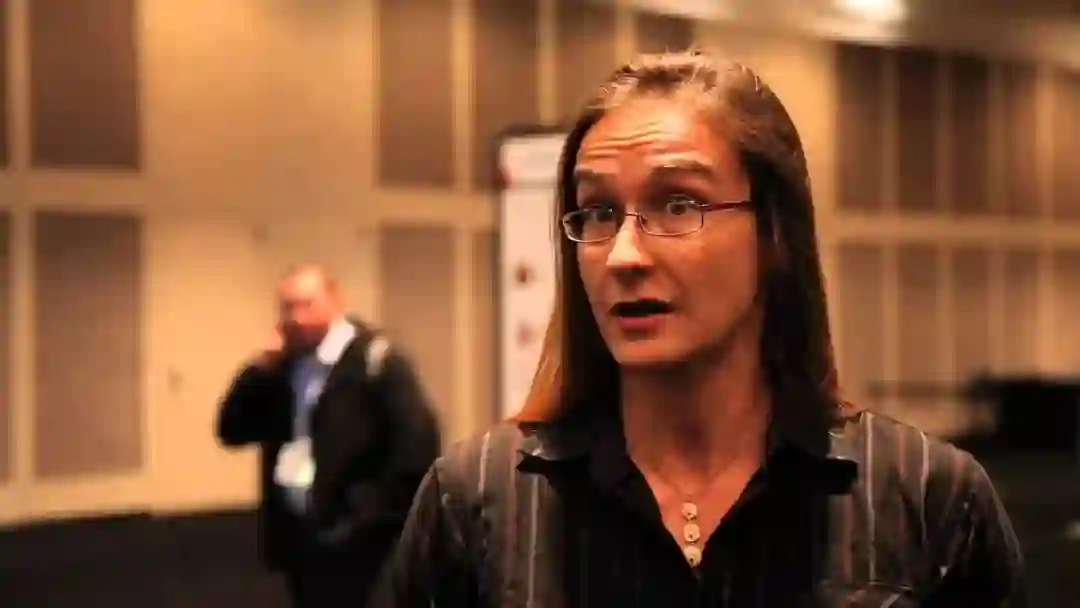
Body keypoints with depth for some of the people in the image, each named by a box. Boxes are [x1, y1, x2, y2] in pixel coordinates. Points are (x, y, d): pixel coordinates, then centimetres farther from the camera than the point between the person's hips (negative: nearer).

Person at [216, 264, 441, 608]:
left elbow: (417, 441, -16)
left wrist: (377, 515, -15)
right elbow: (232, 432, 10)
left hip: (349, 538, -7)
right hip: (296, 533, 7)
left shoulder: (373, 359, -11)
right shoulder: (282, 366, 12)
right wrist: (259, 370, -4)